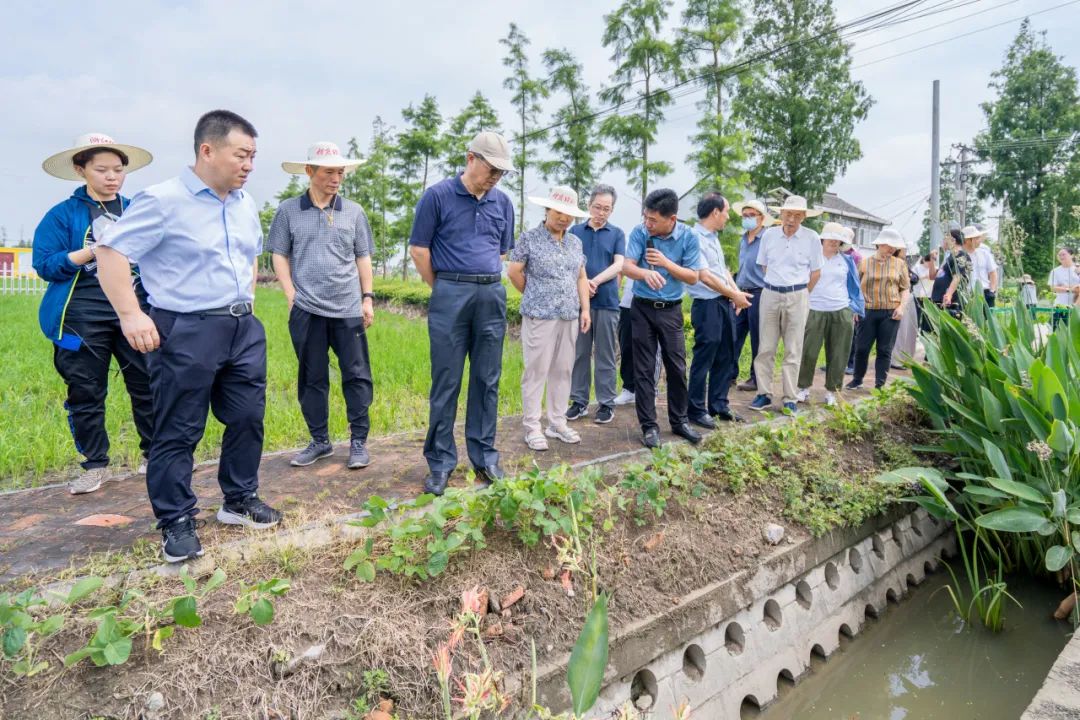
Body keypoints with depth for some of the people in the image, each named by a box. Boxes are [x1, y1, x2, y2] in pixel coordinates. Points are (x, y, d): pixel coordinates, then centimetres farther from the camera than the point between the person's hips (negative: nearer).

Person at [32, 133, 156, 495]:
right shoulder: (62, 215, 3)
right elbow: (45, 265, -6)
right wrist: (94, 251, -16)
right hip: (82, 317, -1)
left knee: (147, 386, 3)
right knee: (86, 393, 6)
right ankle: (95, 465, 19)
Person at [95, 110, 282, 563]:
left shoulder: (246, 205, 10)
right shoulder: (163, 200, -11)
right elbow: (110, 250, -13)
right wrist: (130, 314, -20)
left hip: (243, 328, 7)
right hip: (185, 331, -7)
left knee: (247, 418, 12)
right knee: (178, 432, 2)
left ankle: (239, 501, 30)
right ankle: (177, 522, 16)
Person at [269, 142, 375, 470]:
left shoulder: (354, 211, 7)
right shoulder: (289, 210, 4)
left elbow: (363, 257, 11)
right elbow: (280, 255, 6)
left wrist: (367, 298, 4)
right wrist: (292, 296, -4)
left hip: (349, 309, 0)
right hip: (306, 310, 0)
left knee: (357, 376, 0)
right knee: (312, 378, 8)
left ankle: (359, 441, 11)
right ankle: (319, 441, 22)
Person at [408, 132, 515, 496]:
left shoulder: (502, 201, 10)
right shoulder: (437, 196, -3)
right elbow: (419, 248, -1)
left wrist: (486, 283, 15)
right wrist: (442, 289, 4)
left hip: (493, 296, 4)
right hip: (451, 295, -4)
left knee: (487, 380, 8)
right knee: (446, 382, 0)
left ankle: (484, 457, 19)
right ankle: (440, 463, 10)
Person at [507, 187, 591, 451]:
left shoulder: (575, 241, 13)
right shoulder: (529, 238, -3)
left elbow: (582, 278, 16)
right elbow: (513, 271, -2)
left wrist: (585, 309, 7)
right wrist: (534, 296, 9)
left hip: (569, 317, 5)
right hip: (539, 316, -5)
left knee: (563, 370, 9)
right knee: (536, 371, -2)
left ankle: (558, 423, 20)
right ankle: (532, 427, 5)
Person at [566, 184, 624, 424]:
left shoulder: (617, 234, 7)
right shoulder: (576, 231, 8)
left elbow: (618, 265, -3)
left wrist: (596, 281, -17)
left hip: (607, 302, -1)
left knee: (605, 356, 4)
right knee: (579, 354, 6)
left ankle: (606, 403, 12)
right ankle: (579, 400, 15)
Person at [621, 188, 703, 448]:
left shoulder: (688, 237, -8)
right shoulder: (639, 232, -8)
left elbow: (693, 277, -5)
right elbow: (627, 267, -16)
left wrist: (666, 263, -19)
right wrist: (646, 272, -38)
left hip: (671, 310, 1)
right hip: (643, 309, 0)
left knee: (677, 367, 8)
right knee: (644, 369, 2)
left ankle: (679, 420, 24)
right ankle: (649, 425, 12)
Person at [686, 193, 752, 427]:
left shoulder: (713, 237, 15)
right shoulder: (695, 238, -15)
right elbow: (705, 276, -19)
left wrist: (736, 292, 2)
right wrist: (734, 295, -11)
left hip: (725, 304, 9)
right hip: (707, 306, -9)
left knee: (725, 359, 14)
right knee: (703, 360, -2)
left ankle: (719, 405, 25)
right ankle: (697, 411, 9)